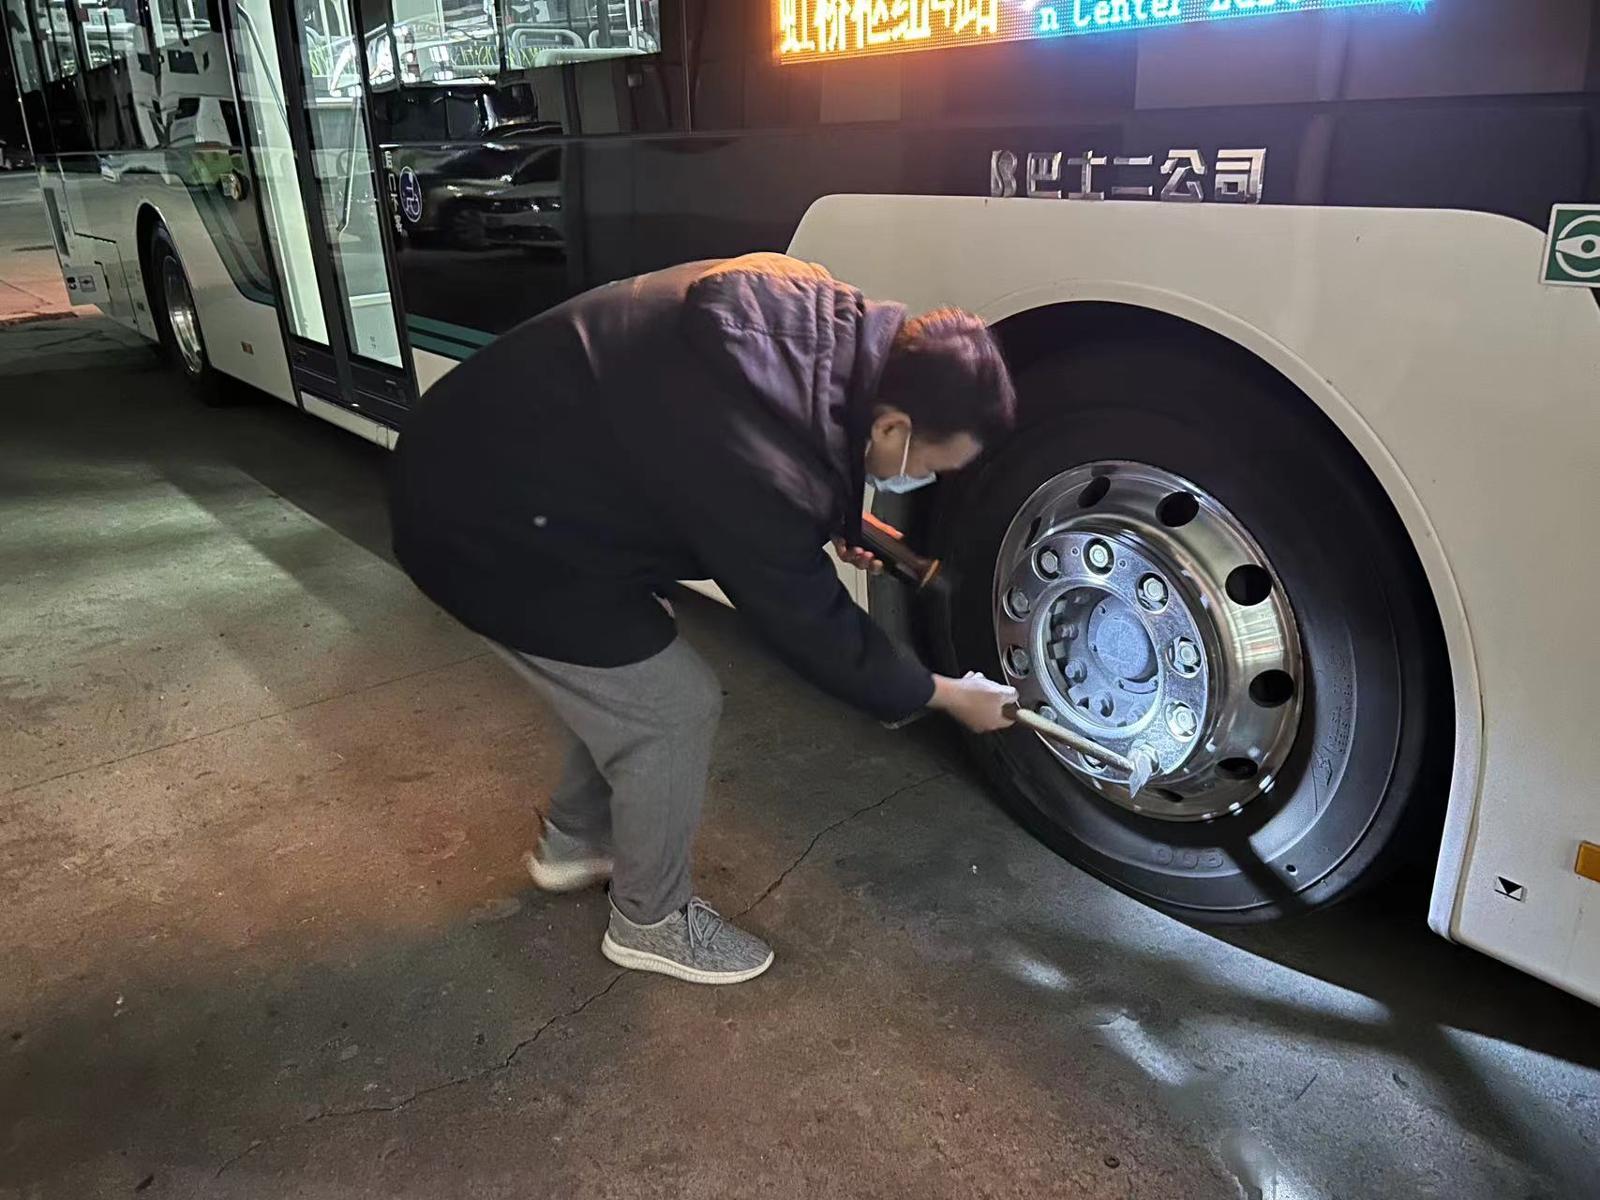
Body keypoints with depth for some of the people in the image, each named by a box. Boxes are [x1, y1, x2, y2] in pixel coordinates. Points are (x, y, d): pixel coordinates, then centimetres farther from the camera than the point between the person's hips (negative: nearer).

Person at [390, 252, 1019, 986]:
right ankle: (650, 921, 21)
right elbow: (808, 625, -15)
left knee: (628, 677, 21)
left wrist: (835, 522, 11)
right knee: (674, 710, -1)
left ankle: (573, 844, 42)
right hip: (490, 523, -9)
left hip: (489, 450, 9)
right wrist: (943, 696, -1)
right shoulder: (769, 470, -32)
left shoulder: (837, 324, -7)